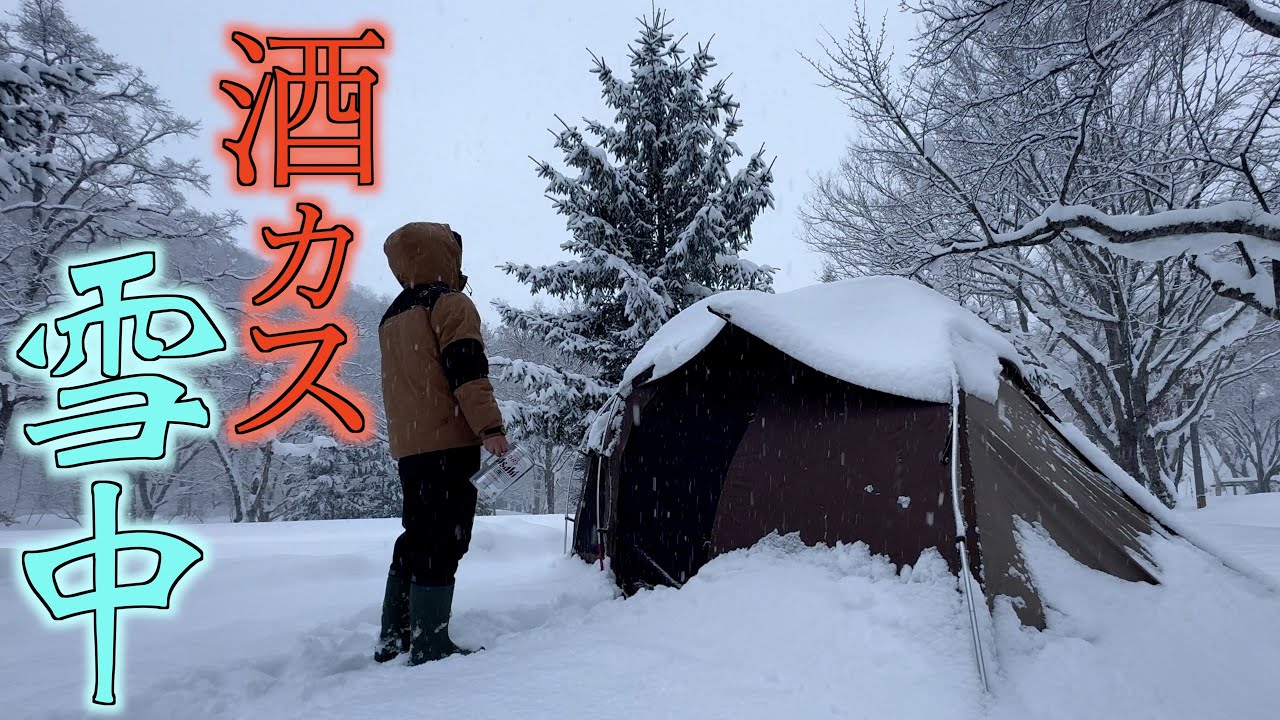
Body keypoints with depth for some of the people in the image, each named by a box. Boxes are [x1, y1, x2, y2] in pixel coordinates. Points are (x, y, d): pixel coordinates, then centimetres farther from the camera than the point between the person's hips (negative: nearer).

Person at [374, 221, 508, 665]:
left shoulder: (392, 317, 23)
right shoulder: (450, 303, -4)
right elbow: (467, 370, -16)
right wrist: (490, 426, -21)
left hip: (408, 445, 9)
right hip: (447, 441, -9)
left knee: (417, 538, 15)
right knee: (443, 542, -8)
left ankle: (393, 640, 20)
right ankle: (430, 647, -8)